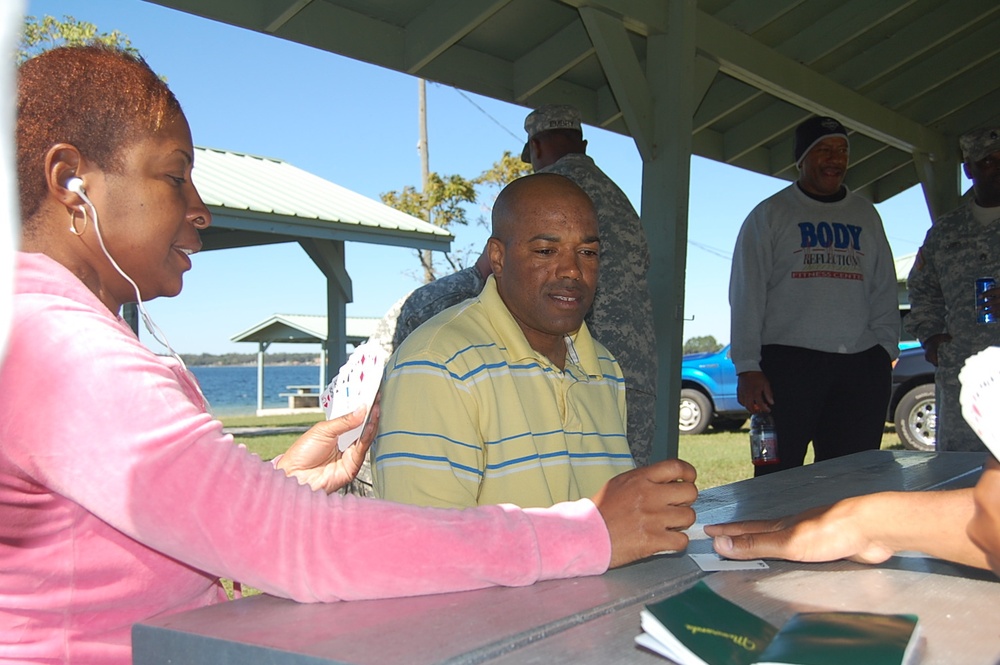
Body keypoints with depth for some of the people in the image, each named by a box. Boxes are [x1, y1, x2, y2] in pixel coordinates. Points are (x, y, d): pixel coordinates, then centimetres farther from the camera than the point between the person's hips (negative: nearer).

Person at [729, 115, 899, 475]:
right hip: (788, 361, -4)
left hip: (862, 365, 4)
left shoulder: (866, 215, 20)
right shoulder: (770, 214, 7)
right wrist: (747, 368, -9)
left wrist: (886, 349, 6)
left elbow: (884, 290, 20)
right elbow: (746, 295, 0)